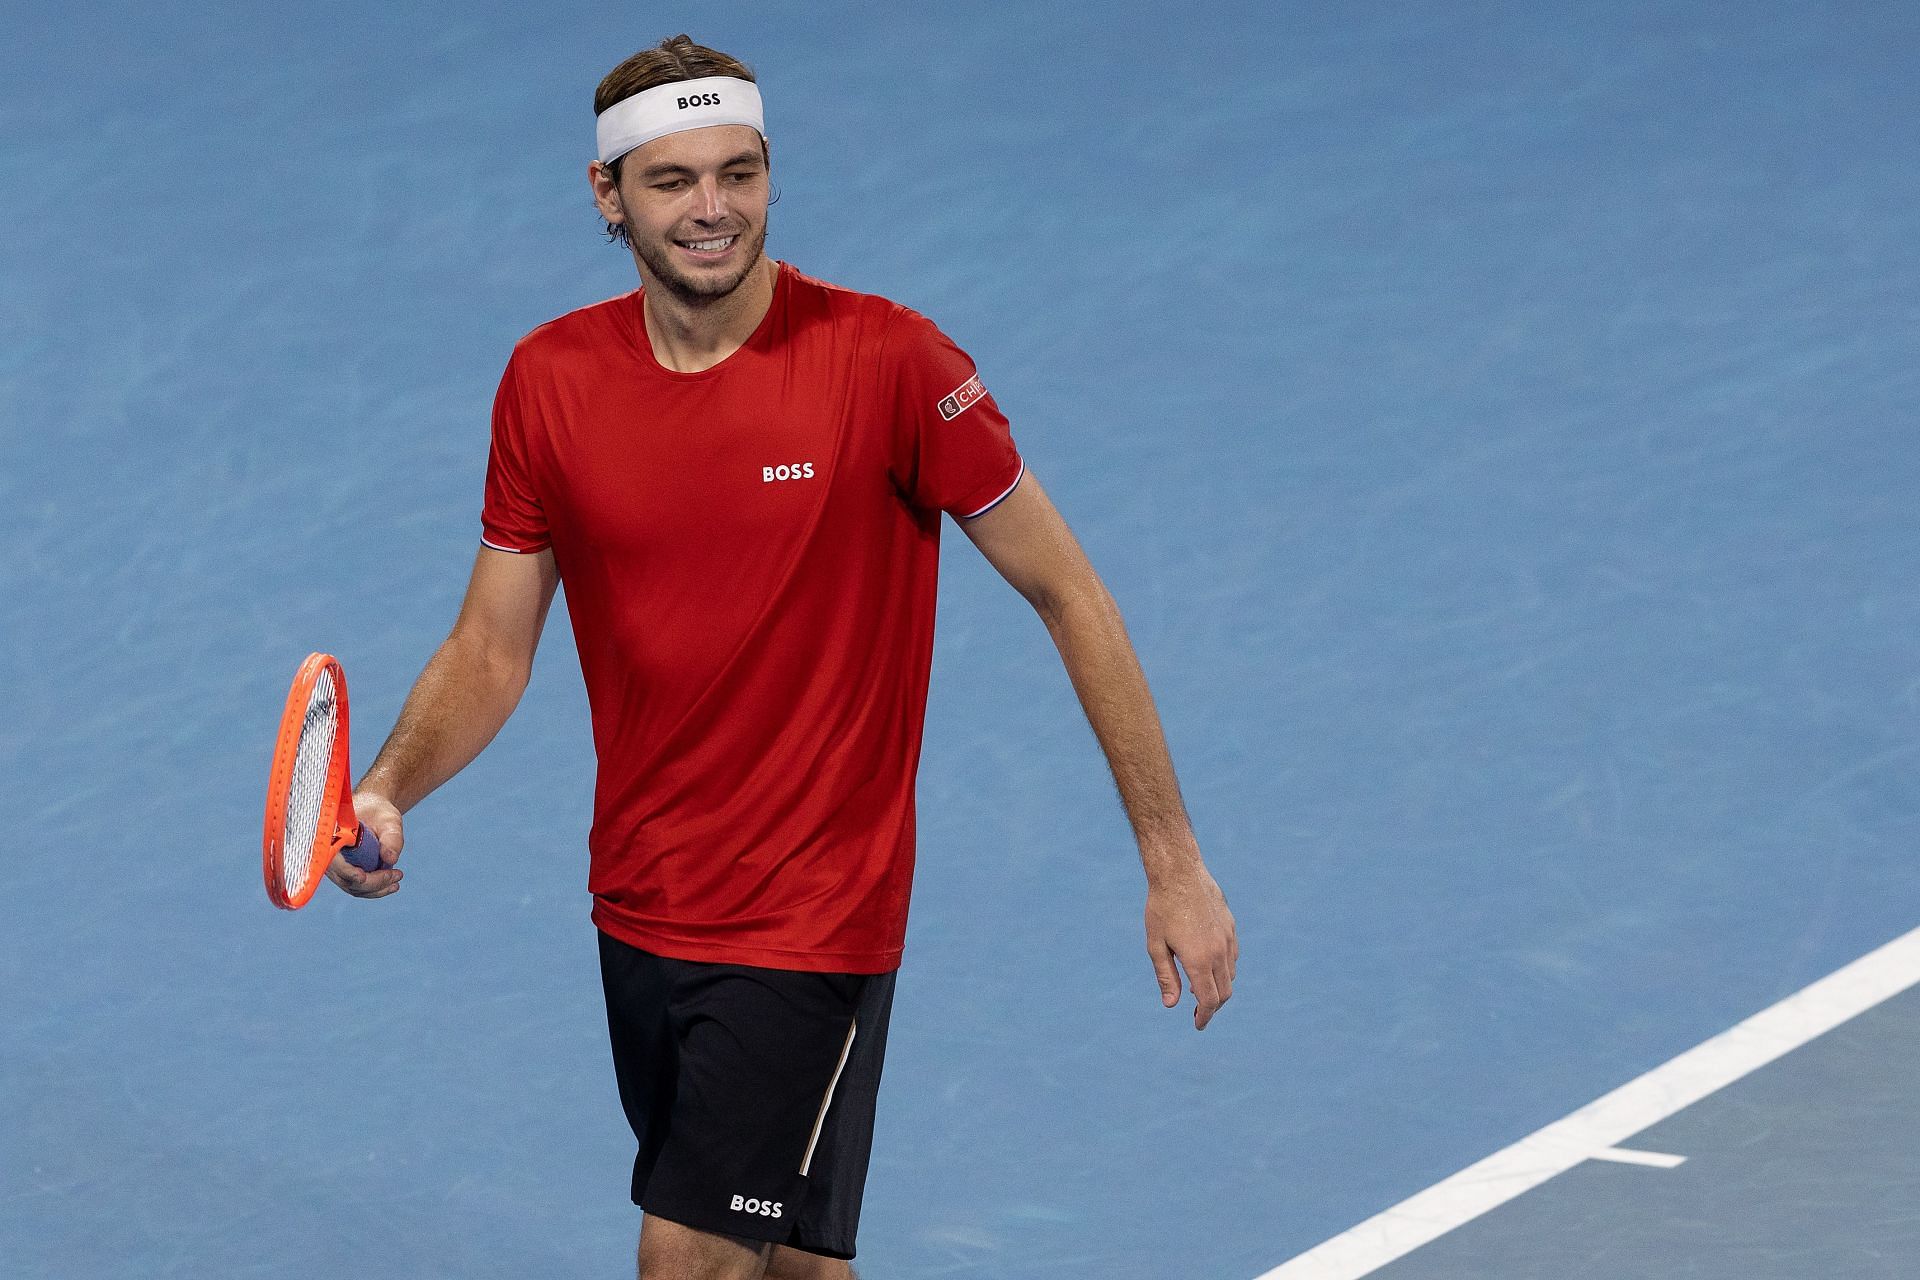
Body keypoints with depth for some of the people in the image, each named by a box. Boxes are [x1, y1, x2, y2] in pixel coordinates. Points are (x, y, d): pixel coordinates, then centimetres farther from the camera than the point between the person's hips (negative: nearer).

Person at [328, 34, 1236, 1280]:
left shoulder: (887, 360, -15)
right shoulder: (549, 380, -2)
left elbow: (1066, 592, -8)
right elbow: (493, 648, 6)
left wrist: (1173, 861, -8)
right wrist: (388, 792, -14)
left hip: (812, 923, -5)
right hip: (638, 915, 5)